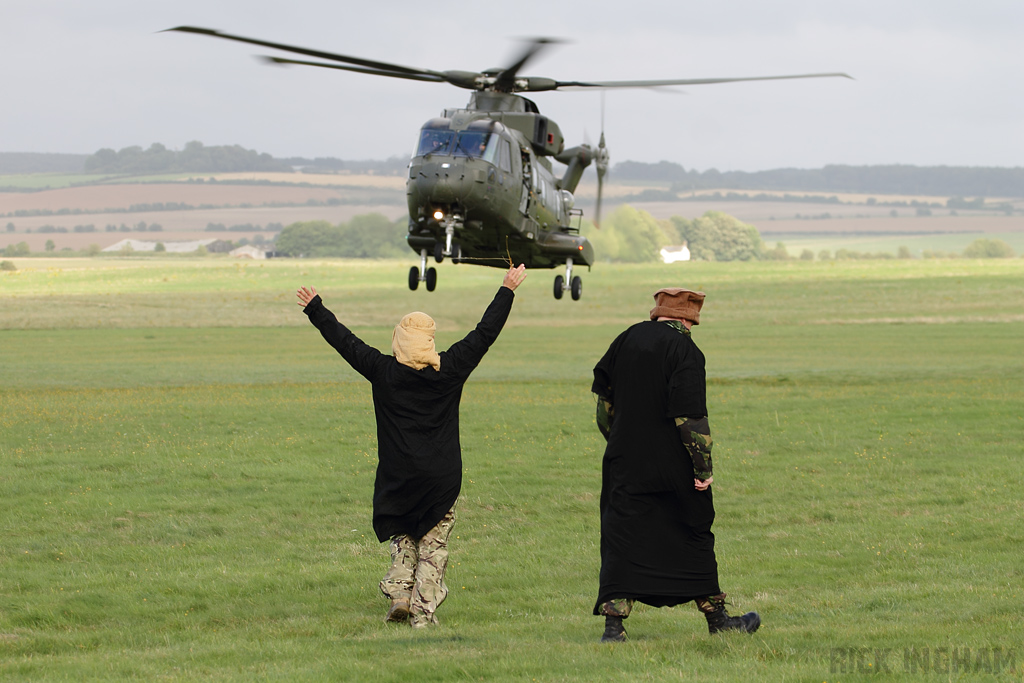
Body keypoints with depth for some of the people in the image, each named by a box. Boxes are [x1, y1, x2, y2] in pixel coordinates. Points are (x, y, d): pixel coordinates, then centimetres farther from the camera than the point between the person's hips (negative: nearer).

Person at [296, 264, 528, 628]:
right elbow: (485, 333, 4)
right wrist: (507, 291, 15)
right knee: (433, 544, 5)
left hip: (398, 474, 0)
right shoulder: (451, 369, -4)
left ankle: (399, 593, 5)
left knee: (403, 537, 19)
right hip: (442, 475, 0)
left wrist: (315, 309, 17)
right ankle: (424, 611, 0)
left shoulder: (383, 371, -6)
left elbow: (344, 340, 4)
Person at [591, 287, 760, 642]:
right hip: (672, 465, -3)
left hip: (625, 463, 3)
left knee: (621, 539, 3)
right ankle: (716, 617, 21)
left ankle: (613, 622, -8)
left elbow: (605, 398, 13)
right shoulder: (685, 351, -12)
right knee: (694, 536, 11)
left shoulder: (628, 339, 5)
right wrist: (703, 467, -12)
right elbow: (691, 416, -17)